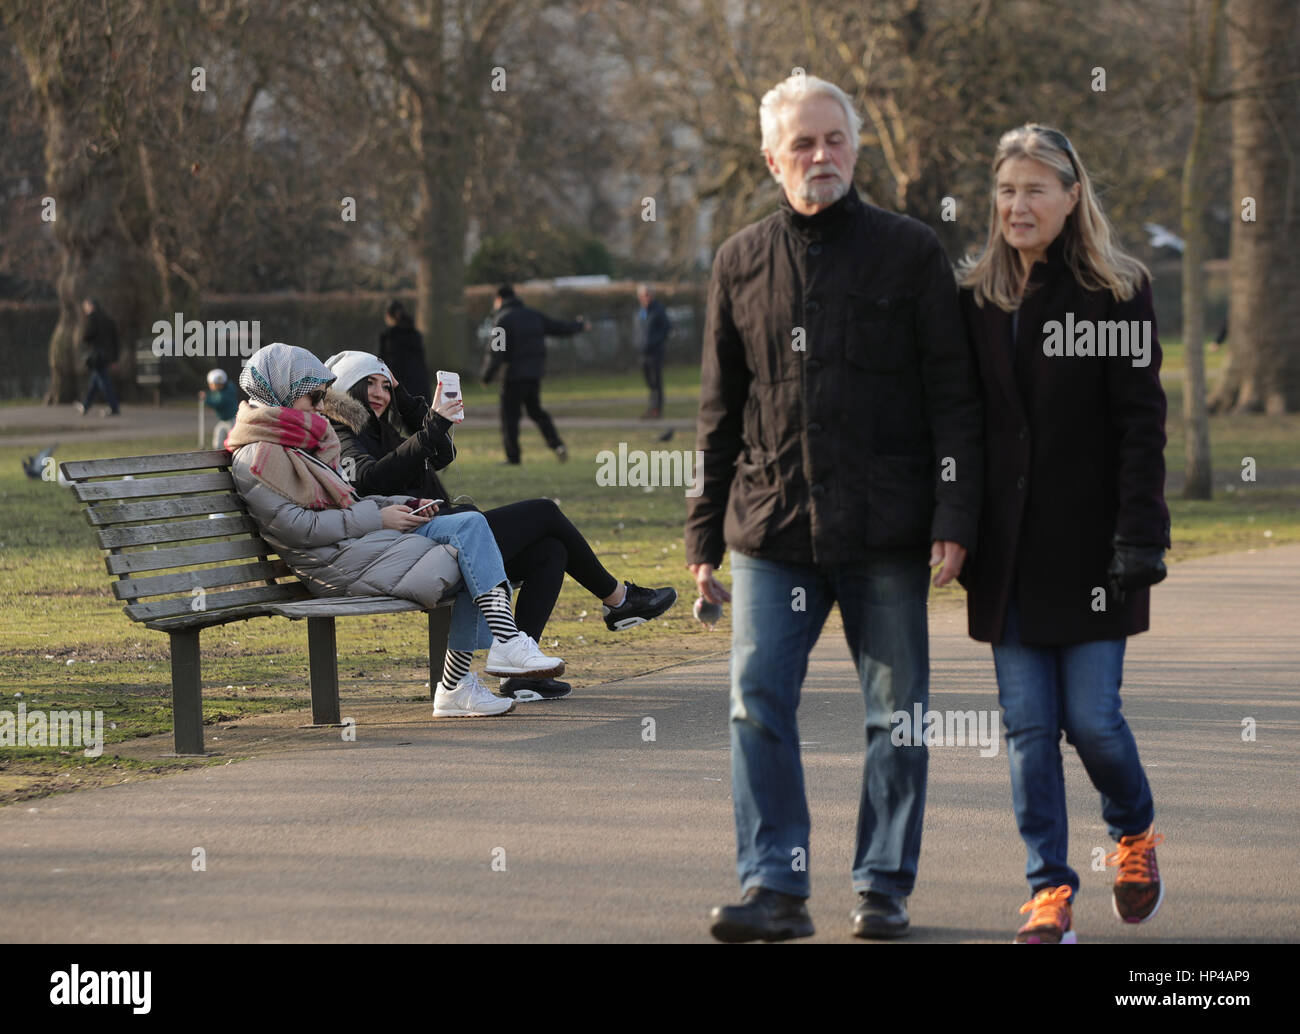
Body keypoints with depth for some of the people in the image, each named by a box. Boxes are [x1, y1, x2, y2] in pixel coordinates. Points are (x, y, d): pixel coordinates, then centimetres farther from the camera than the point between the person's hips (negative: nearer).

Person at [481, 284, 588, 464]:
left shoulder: (503, 319, -8)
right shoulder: (533, 315, 12)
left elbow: (495, 351, -16)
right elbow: (559, 327, 22)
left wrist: (486, 377, -11)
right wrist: (579, 326, 41)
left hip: (515, 375, -7)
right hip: (535, 372, 7)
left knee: (509, 415, 0)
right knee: (535, 410, 19)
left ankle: (513, 456, -1)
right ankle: (556, 444, 3)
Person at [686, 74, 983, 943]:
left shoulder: (910, 252, 2)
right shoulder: (741, 263, 10)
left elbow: (954, 397, 0)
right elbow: (720, 410, 15)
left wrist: (955, 518, -9)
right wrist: (705, 536, 11)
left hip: (884, 531, -2)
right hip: (771, 529, 2)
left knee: (897, 715, 3)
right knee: (758, 703, -5)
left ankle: (884, 888, 14)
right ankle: (774, 887, -1)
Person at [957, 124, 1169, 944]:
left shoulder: (1117, 291, -3)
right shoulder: (978, 298, 9)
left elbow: (1141, 422, -7)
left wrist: (1140, 538, -15)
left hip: (1088, 544, -4)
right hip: (1010, 552, 4)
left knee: (1092, 717, -3)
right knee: (1028, 727, 1)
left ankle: (1136, 834, 26)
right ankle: (1050, 892, 5)